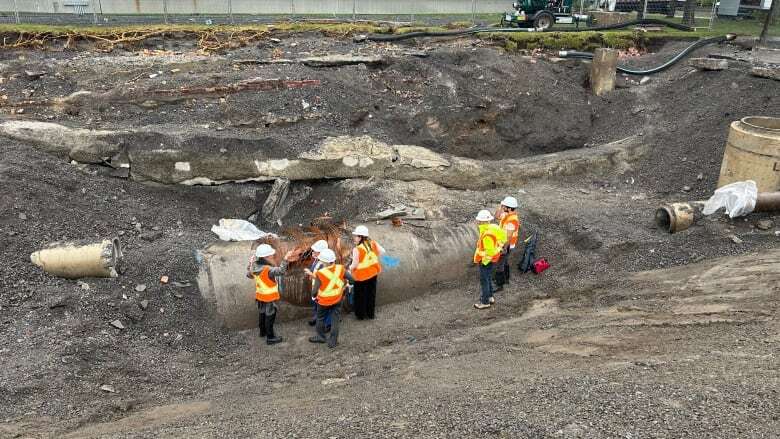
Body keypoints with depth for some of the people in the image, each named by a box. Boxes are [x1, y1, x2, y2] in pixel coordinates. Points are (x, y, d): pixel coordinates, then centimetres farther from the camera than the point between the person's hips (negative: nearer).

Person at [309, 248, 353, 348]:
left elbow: (314, 291, -21)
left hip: (324, 301, -3)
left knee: (320, 318, 23)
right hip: (337, 300, 3)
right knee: (335, 320, 15)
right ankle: (333, 341, 21)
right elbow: (351, 279, -8)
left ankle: (321, 336, 41)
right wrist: (343, 281, 10)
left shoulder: (320, 273, -27)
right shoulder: (340, 269, -17)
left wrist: (314, 295, 2)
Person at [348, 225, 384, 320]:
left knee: (360, 296, 14)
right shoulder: (373, 243, -9)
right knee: (371, 294, 20)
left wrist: (350, 268, -1)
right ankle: (370, 314, 33)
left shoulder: (357, 249, -26)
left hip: (362, 276, -6)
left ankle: (360, 315, 28)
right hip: (373, 273, 6)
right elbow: (382, 251, -2)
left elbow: (355, 264, -21)